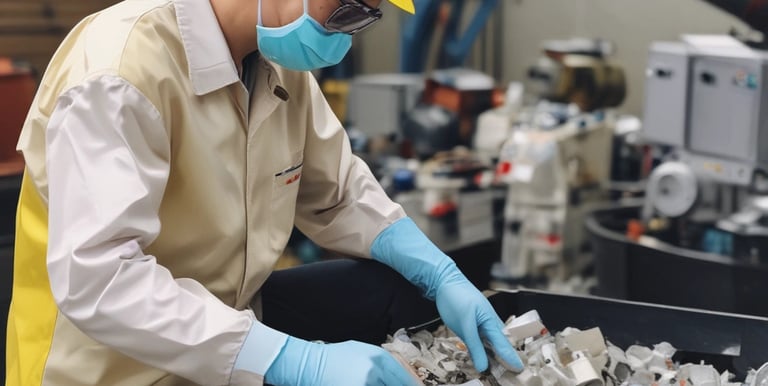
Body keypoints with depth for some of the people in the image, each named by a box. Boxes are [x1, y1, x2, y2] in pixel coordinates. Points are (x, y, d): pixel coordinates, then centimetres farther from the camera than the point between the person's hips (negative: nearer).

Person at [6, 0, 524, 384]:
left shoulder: (283, 61, -1)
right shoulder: (121, 67, -26)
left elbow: (339, 195, 10)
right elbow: (96, 277, -35)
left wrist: (442, 275, -6)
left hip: (230, 318, 8)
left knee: (415, 287, 1)